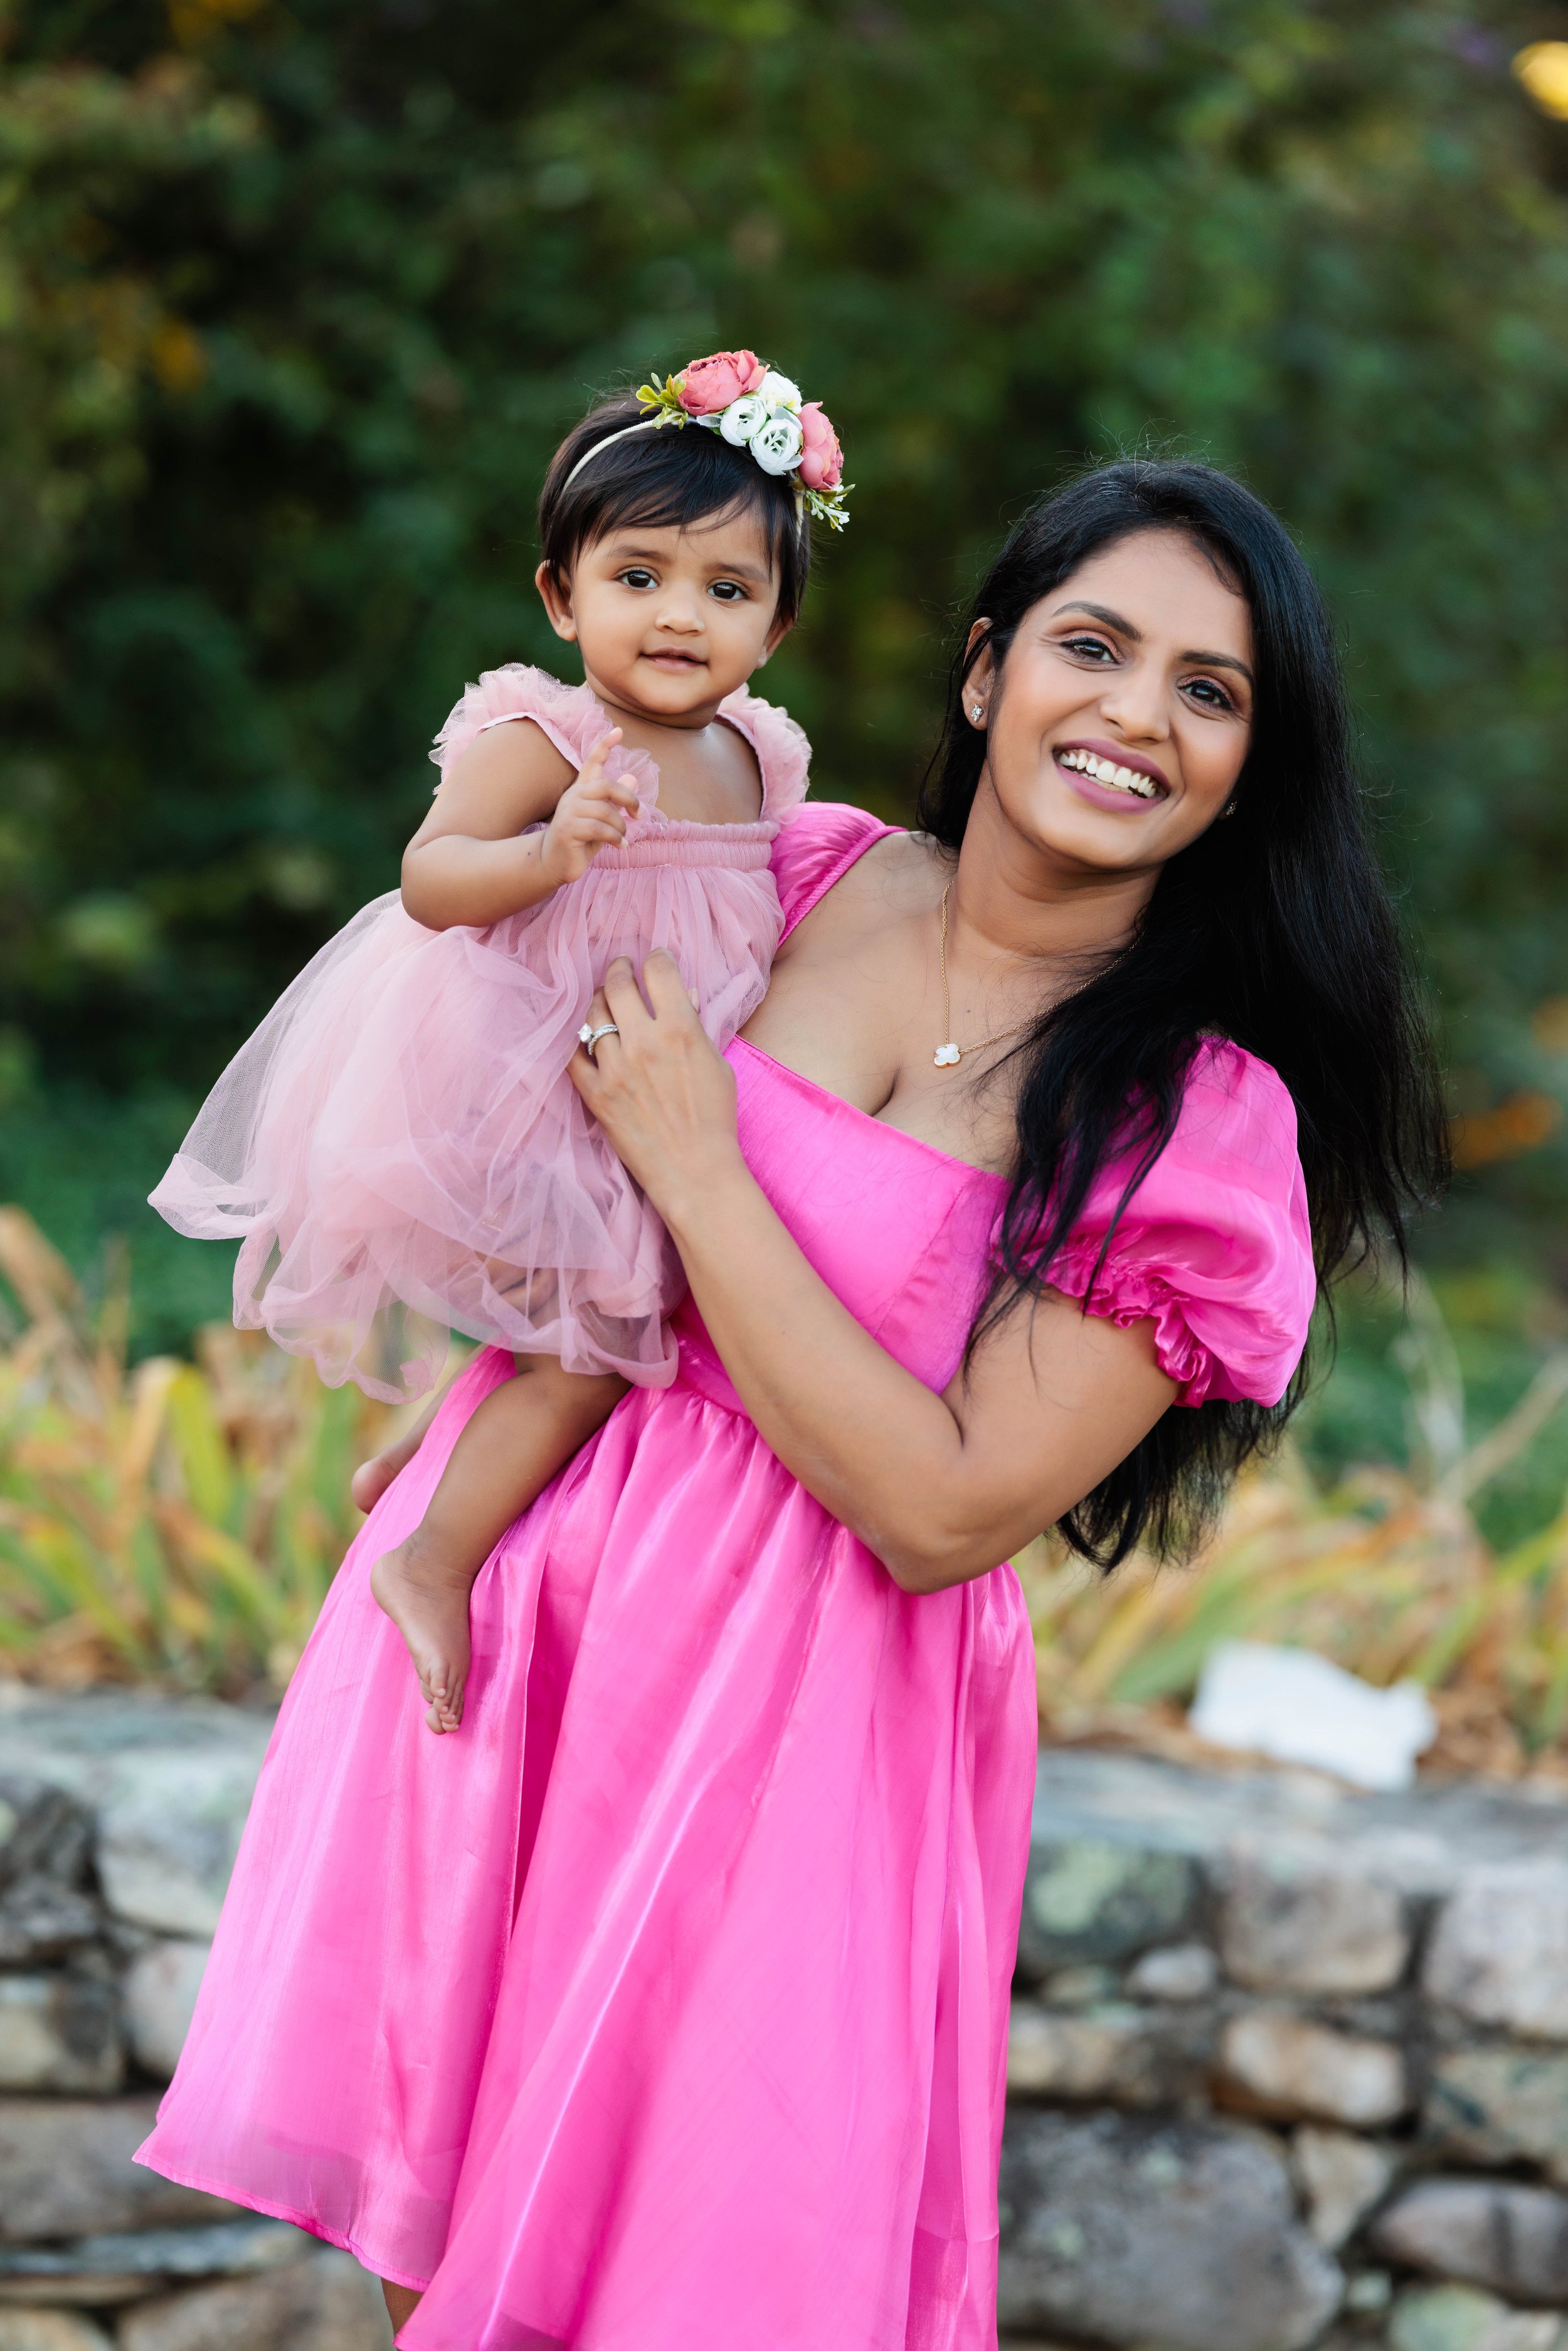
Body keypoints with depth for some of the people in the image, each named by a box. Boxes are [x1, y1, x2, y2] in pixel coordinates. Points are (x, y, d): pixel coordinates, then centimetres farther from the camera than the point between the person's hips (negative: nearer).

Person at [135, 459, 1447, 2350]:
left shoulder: (1208, 1122, -14)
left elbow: (944, 1516, -20)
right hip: (517, 1569, 4)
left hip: (802, 1693, -4)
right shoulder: (799, 875, -1)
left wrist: (700, 1178, -19)